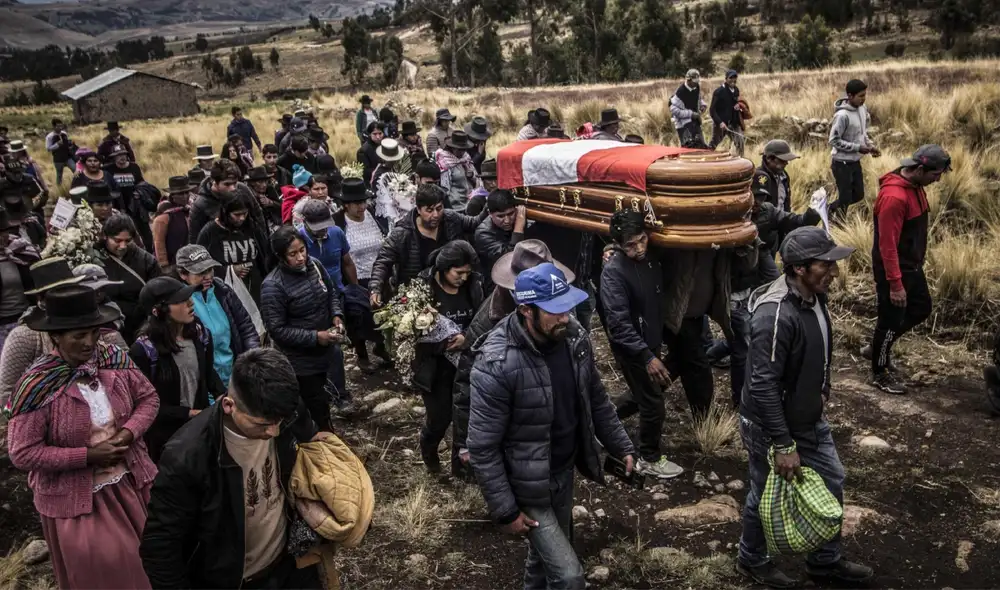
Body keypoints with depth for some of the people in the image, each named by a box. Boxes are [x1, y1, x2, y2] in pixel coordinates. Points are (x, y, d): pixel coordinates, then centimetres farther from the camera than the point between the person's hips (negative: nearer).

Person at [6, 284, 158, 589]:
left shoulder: (115, 358, -8)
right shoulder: (36, 385, -21)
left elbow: (148, 397, 3)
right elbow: (23, 453, -18)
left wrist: (129, 432, -15)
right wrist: (87, 455, -22)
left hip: (129, 482, 4)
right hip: (76, 497, -4)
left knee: (143, 560, 21)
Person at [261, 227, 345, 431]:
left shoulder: (314, 265, -5)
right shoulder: (273, 286, -24)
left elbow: (332, 292, 12)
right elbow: (277, 330, -21)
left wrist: (336, 315, -7)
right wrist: (315, 337, -25)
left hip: (328, 350, 6)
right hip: (303, 361, -6)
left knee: (325, 402, 25)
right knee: (318, 413, 3)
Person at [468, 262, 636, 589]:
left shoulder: (573, 335, -11)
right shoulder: (496, 364, -31)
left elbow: (595, 397, 7)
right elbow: (482, 447, -22)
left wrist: (621, 445, 11)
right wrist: (505, 511, -18)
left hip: (565, 471, 6)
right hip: (527, 485, -6)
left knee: (548, 553, 26)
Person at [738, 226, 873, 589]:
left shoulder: (813, 296, -4)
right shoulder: (776, 314, -33)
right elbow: (763, 386, -31)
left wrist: (821, 394, 21)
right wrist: (784, 446, -27)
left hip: (810, 420, 9)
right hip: (772, 427, -9)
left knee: (832, 482, 20)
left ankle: (826, 561, 41)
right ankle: (752, 561, 38)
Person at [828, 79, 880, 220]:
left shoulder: (862, 108, 1)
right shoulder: (842, 115, -24)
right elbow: (834, 140, -22)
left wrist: (871, 145, -1)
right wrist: (858, 147, -21)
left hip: (855, 161, 8)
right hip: (842, 163, -8)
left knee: (858, 195, 17)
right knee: (845, 198, 2)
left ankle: (831, 210, 35)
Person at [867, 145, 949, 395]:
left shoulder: (915, 185, 2)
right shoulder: (894, 197, -29)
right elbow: (887, 245, -27)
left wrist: (917, 262, 21)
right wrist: (895, 284, -24)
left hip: (912, 266, 10)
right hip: (894, 270, -10)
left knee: (921, 309, 21)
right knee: (891, 320, 4)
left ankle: (878, 347, 35)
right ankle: (880, 373, 23)